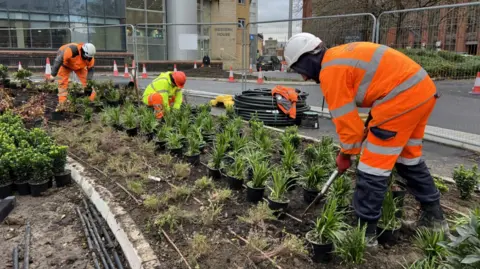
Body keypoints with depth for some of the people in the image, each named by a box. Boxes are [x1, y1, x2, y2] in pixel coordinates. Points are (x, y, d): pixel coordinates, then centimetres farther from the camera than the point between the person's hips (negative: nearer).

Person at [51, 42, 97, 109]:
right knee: (63, 83, -9)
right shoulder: (72, 50, -44)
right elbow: (59, 60, -39)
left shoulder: (90, 58, -28)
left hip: (80, 66, 3)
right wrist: (53, 75, -35)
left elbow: (90, 69, -14)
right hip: (65, 63, -3)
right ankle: (62, 103, -5)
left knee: (87, 82, -7)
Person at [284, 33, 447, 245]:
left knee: (373, 166, -3)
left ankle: (365, 230, 7)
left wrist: (345, 154, 4)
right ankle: (433, 215, 37)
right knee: (408, 159, 23)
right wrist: (370, 128, 16)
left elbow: (345, 117, -11)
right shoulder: (340, 56, 18)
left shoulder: (330, 71, -11)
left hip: (402, 97, -10)